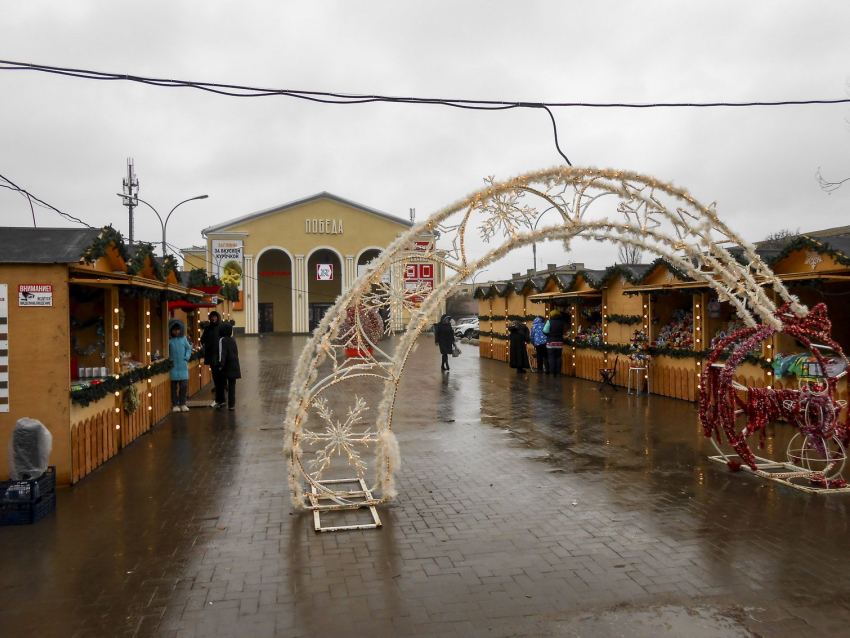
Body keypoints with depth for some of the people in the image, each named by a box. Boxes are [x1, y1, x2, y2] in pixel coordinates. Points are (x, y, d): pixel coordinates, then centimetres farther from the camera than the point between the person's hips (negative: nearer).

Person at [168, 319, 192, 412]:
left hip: (183, 366, 3)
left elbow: (188, 348, 12)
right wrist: (168, 359, -20)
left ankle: (182, 404, 15)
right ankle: (175, 405, 14)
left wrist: (187, 356, -2)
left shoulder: (183, 338, 4)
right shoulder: (169, 340, -6)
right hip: (173, 367, -3)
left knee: (184, 386, 4)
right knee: (173, 386, 5)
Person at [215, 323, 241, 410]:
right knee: (232, 386, 6)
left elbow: (222, 352, -18)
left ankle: (221, 401, 6)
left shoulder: (222, 340, -7)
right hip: (234, 366, 5)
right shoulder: (233, 340, 10)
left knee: (221, 384, 11)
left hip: (225, 367, -4)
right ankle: (232, 404, 4)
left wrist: (220, 364, -23)